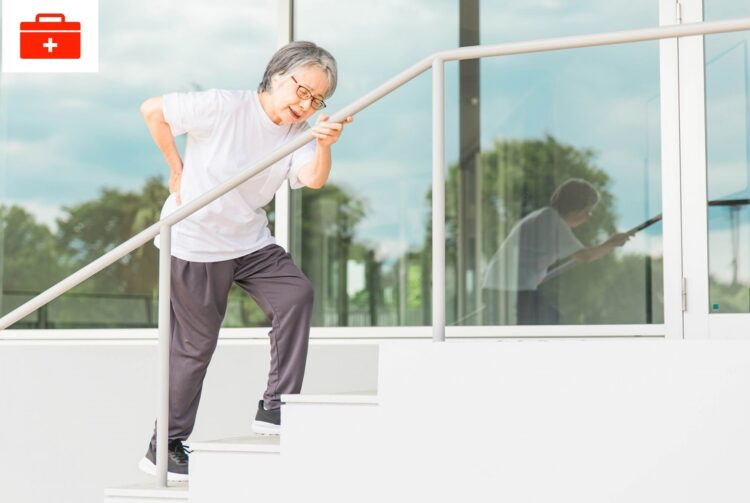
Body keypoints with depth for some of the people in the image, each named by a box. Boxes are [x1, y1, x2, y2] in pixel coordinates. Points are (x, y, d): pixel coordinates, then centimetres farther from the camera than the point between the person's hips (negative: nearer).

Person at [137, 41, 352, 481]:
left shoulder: (299, 132, -4)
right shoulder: (224, 107, -19)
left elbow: (314, 179, -22)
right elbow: (152, 110, -13)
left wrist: (325, 146, -43)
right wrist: (177, 170, -9)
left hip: (250, 242, 5)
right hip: (194, 242, -5)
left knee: (297, 293, -16)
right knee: (197, 344, 0)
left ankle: (275, 410, -7)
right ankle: (165, 446, 16)